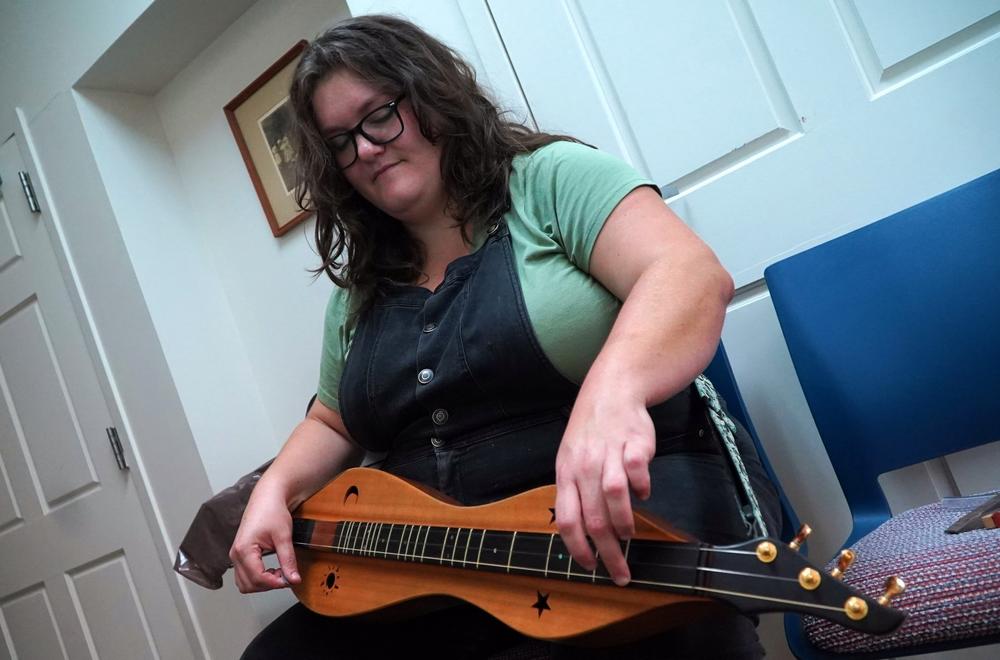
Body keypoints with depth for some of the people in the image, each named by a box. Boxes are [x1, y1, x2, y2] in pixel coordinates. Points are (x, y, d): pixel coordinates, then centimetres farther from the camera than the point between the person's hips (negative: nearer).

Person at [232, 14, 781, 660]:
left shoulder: (550, 177, -1)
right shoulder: (359, 290, 18)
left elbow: (692, 275, -16)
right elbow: (333, 427, 27)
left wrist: (613, 388, -38)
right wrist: (276, 489, 4)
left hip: (633, 487, -6)